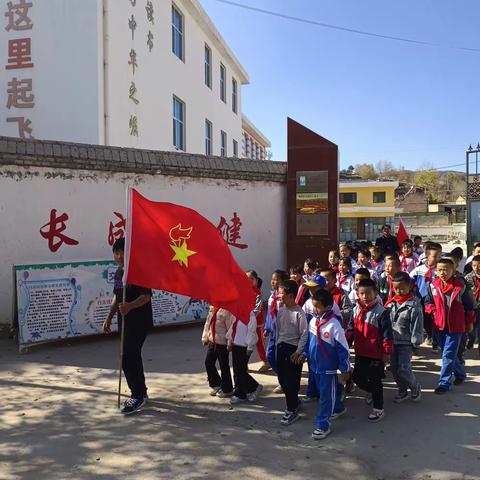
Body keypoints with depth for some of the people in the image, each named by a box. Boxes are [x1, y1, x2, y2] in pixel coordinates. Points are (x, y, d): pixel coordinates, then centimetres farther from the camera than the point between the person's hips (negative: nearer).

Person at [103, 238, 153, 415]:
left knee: (128, 358, -11)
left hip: (139, 322, -9)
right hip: (125, 322, 9)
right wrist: (109, 317, 19)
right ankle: (141, 392, 27)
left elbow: (146, 296, -21)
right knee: (133, 357, 14)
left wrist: (129, 306, -35)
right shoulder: (119, 272, 12)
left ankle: (138, 395, 0)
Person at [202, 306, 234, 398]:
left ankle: (227, 390, 21)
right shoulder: (212, 308, 7)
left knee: (224, 365, 4)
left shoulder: (226, 310, -20)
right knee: (208, 362, 12)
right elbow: (208, 323, 15)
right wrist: (205, 337, 16)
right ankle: (216, 384, 31)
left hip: (222, 342, -8)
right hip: (212, 341, 8)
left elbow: (230, 326, -20)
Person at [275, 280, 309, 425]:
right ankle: (294, 402, 34)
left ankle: (292, 410, 13)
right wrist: (278, 344, 12)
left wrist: (298, 352, -15)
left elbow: (304, 334, -14)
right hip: (281, 347, 7)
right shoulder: (281, 310, 2)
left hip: (293, 348, -7)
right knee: (282, 378, 14)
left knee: (291, 380, -1)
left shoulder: (299, 313, -17)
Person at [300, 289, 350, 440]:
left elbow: (343, 349, -18)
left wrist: (345, 369, -13)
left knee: (326, 396, 3)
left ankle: (323, 425, 14)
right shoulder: (313, 320, -3)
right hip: (315, 365, 8)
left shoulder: (334, 325, -24)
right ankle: (338, 408, 46)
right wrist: (305, 354, 12)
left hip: (328, 367, -7)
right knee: (322, 390, 23)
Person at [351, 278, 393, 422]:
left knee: (375, 380, 3)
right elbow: (352, 329, 14)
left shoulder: (380, 312, -19)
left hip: (376, 354, -6)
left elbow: (387, 334, -15)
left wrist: (387, 352, -13)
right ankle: (371, 392, 46)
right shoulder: (355, 310, 0)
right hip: (360, 353, 6)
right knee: (358, 378, 16)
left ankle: (378, 408, 20)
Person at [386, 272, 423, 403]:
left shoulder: (414, 304, -11)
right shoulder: (391, 302, 5)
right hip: (392, 341, 6)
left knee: (404, 369, -9)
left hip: (406, 342, -6)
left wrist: (415, 342, -11)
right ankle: (402, 391, 29)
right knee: (394, 368, 10)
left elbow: (417, 324, -11)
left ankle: (415, 387, 19)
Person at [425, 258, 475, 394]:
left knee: (448, 355, -5)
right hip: (439, 325, 4)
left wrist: (470, 322, 9)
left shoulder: (460, 287, -8)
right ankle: (460, 374, 39)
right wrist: (433, 311, -7)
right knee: (449, 354, 17)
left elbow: (469, 306, 3)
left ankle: (444, 383, 3)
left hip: (455, 326, -4)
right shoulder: (433, 286, -1)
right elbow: (428, 302, 11)